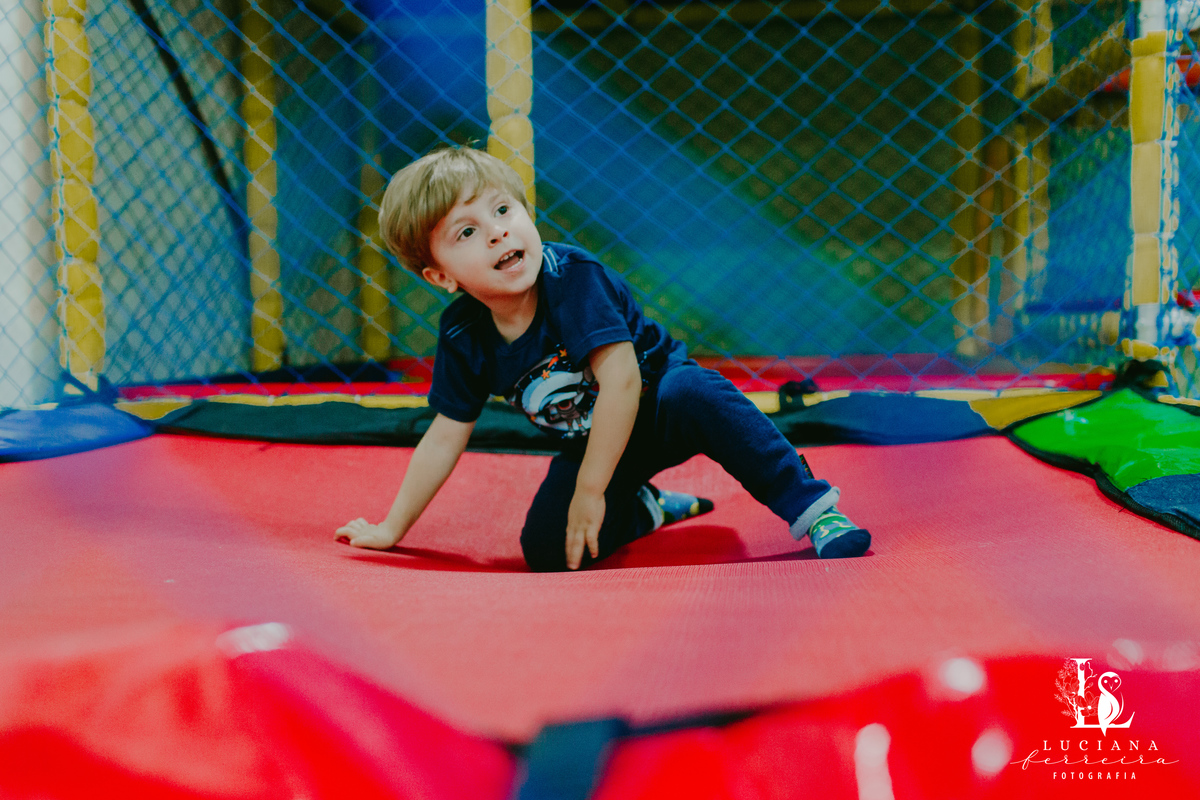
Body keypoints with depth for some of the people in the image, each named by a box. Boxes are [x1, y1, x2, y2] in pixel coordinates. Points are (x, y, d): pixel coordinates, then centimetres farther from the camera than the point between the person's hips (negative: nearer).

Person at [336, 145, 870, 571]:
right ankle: (644, 509, 10)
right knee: (545, 549, -17)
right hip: (593, 443, 5)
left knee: (692, 393, -38)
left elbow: (621, 382, -33)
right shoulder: (463, 335, -12)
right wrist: (390, 530, 0)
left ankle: (812, 508, -28)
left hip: (655, 403, -4)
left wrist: (589, 491, -31)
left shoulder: (569, 276, -27)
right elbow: (445, 439, -2)